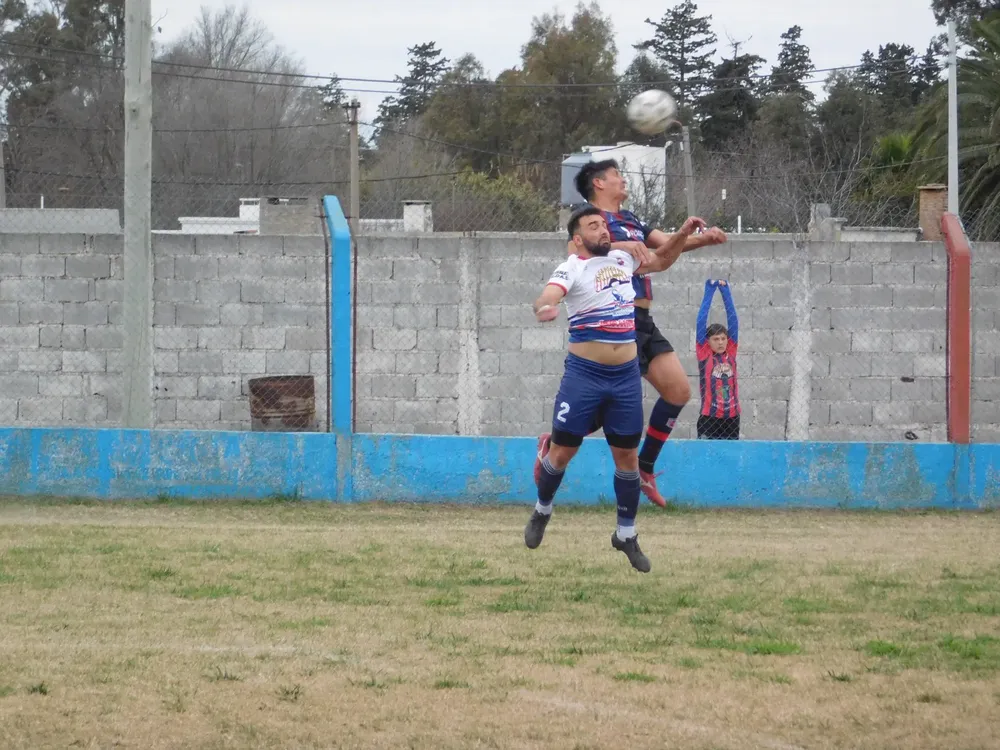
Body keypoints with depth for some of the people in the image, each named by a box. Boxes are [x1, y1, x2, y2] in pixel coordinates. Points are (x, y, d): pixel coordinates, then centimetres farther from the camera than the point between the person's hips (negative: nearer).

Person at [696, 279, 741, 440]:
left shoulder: (731, 353, 6)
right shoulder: (704, 354, -1)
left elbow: (733, 321, 5)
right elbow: (701, 322, -3)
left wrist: (726, 292, 2)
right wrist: (709, 292, -2)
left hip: (732, 419, 3)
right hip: (709, 420, -3)